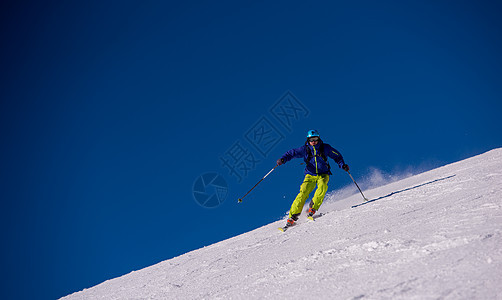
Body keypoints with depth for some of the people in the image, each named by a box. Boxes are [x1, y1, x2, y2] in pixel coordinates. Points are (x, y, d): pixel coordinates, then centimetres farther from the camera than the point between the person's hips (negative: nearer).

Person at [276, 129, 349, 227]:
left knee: (322, 186, -33)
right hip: (310, 175, 0)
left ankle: (312, 209, -23)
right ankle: (293, 216, -17)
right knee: (303, 192, -20)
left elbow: (337, 156, 8)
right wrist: (283, 159, -21)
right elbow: (292, 153, -3)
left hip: (323, 174, 0)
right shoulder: (305, 149, -3)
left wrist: (342, 165, -7)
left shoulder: (325, 148, -3)